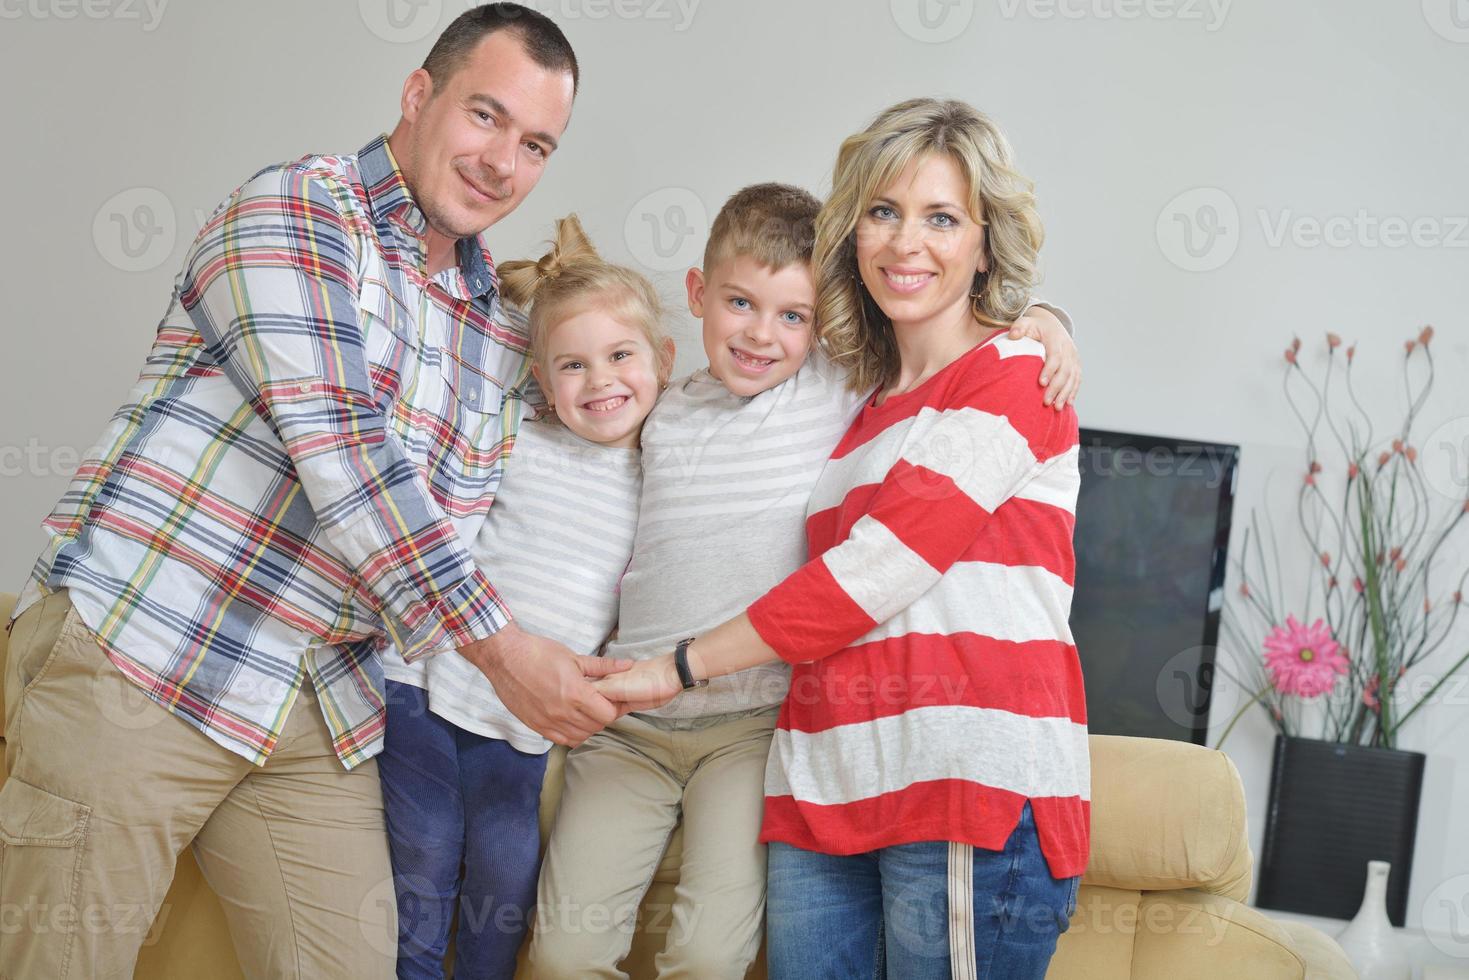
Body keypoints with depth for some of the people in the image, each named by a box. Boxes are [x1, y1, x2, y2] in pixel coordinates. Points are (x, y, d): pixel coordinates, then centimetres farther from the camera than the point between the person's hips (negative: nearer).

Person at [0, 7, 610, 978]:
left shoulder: (502, 328, 15)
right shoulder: (294, 210, -7)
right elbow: (341, 453, -18)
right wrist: (500, 644, -16)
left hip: (323, 714, 7)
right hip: (138, 656, -6)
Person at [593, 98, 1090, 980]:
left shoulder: (1014, 378, 0)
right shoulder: (869, 405, 23)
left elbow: (877, 572, -9)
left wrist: (680, 668, -3)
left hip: (976, 793, -7)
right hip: (829, 791, 7)